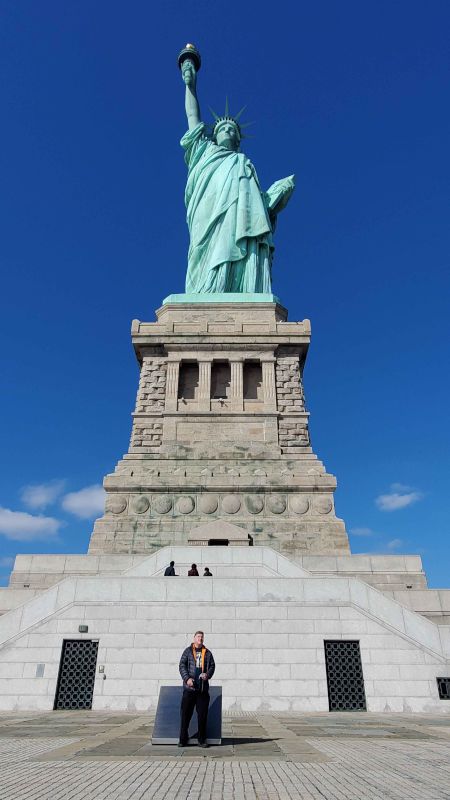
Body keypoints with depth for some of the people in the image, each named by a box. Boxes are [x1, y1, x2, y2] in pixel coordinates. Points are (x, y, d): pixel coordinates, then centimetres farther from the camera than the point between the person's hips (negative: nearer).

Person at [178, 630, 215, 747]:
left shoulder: (207, 653, 12)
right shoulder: (188, 651, 6)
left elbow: (212, 666, 9)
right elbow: (182, 665, -1)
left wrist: (207, 674, -12)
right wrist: (187, 678, -14)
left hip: (203, 687, 2)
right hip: (189, 687, -2)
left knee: (202, 715, 3)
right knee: (185, 713, 0)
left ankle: (202, 740, 14)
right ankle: (183, 739, 12)